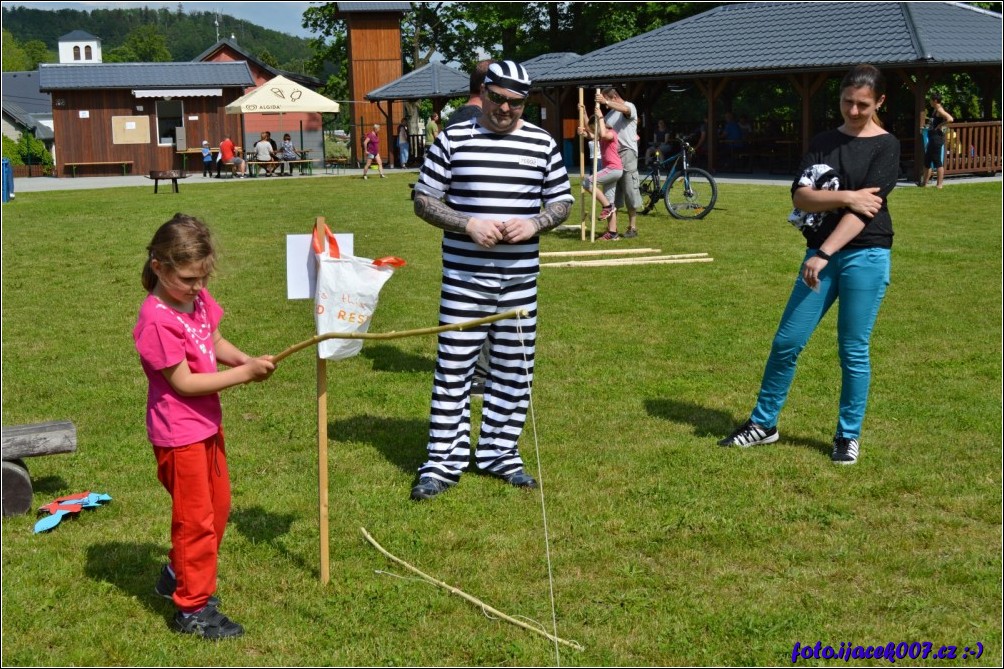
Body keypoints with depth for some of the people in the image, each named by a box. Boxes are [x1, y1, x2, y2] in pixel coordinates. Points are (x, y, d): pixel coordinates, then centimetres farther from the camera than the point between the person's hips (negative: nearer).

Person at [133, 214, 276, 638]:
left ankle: (178, 575, 40)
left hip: (207, 424, 9)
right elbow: (184, 382, -24)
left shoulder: (199, 299, 0)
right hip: (179, 433, -9)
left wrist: (245, 358, -8)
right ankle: (194, 609, 16)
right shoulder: (157, 320, -24)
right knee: (196, 519, 2)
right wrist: (244, 374, -24)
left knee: (217, 505, 21)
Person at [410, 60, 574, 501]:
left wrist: (535, 223, -10)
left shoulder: (542, 144, 6)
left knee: (513, 368, 9)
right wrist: (467, 225, -15)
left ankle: (499, 452, 23)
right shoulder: (452, 140, -1)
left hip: (521, 277, 3)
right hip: (464, 276, -2)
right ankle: (443, 461, 8)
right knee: (454, 368, -1)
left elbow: (562, 202, 11)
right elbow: (423, 200, 0)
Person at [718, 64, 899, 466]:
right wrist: (846, 197, -17)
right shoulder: (823, 143, 10)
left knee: (853, 350, 1)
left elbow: (866, 208, -13)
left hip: (866, 256, -4)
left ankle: (849, 436, 17)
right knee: (787, 342, 4)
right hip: (821, 253, 4)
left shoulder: (886, 146, -2)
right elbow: (800, 197, -2)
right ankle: (763, 424, 18)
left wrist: (825, 254, -20)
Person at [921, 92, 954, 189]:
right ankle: (924, 182, 22)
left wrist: (940, 125, -18)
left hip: (937, 138, -10)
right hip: (931, 138, 10)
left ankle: (940, 184, -2)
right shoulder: (934, 110, 15)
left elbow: (950, 119, -26)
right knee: (927, 161, 14)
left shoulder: (939, 110, -13)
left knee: (938, 162, -6)